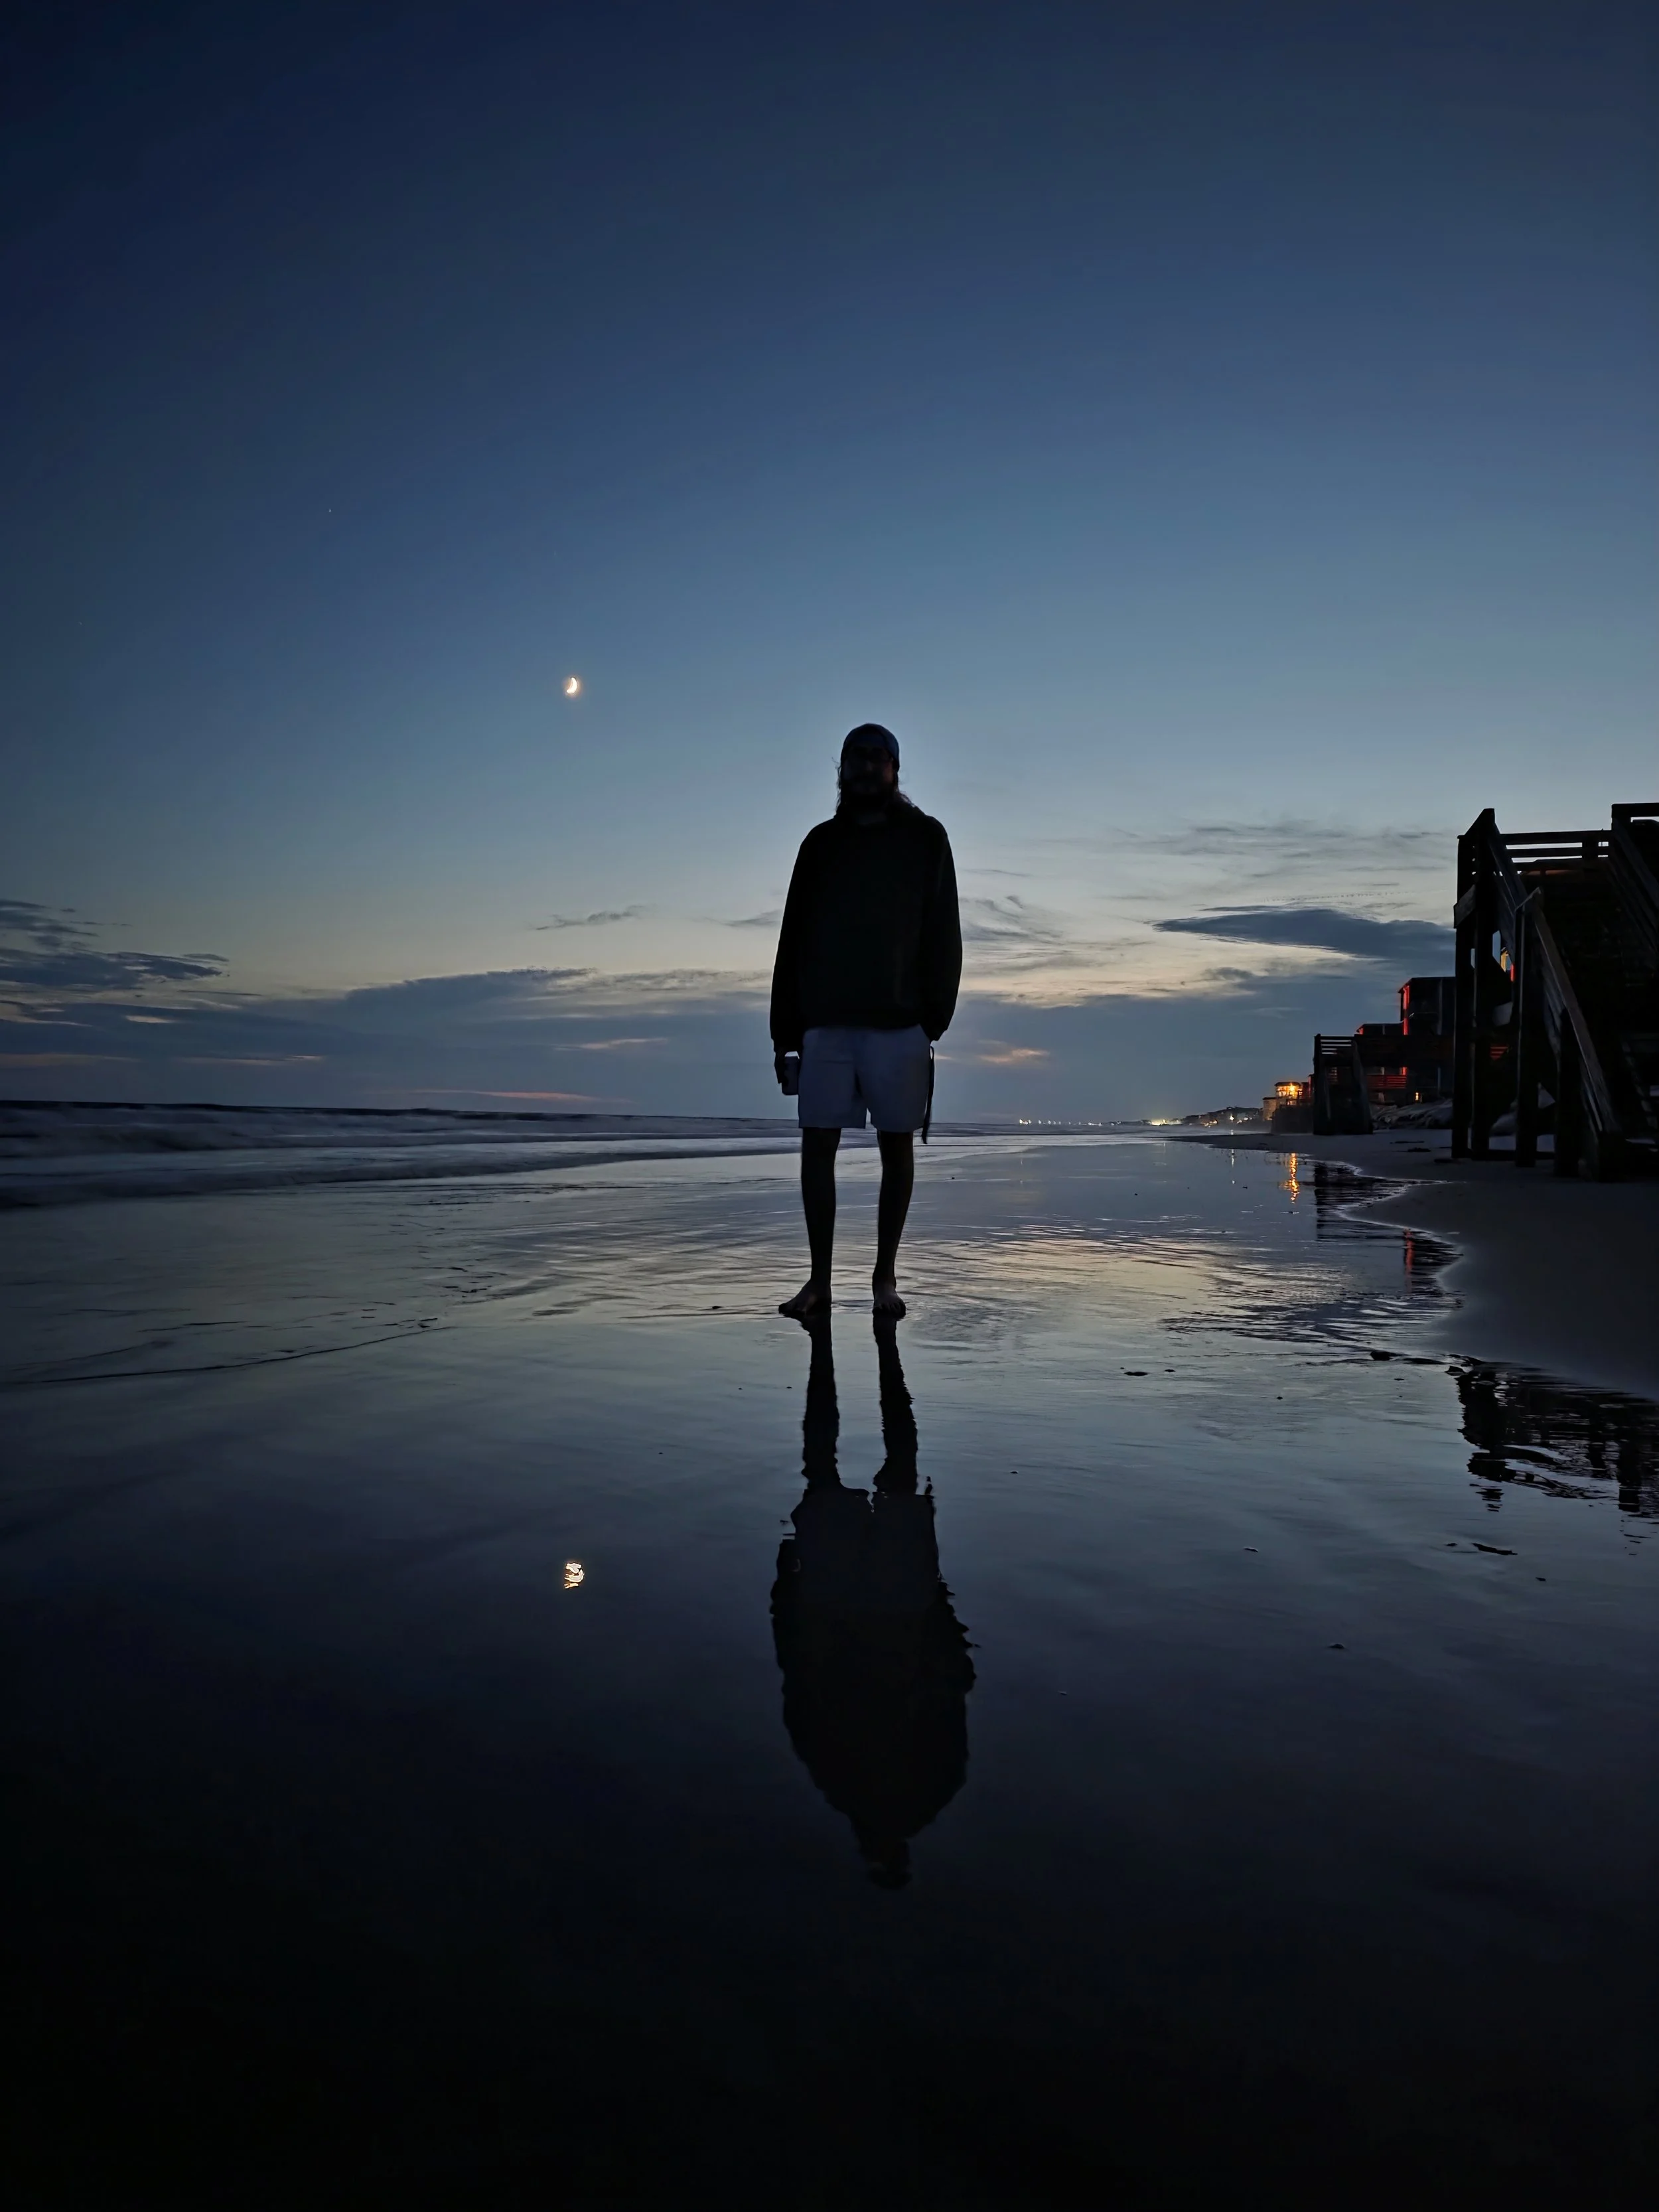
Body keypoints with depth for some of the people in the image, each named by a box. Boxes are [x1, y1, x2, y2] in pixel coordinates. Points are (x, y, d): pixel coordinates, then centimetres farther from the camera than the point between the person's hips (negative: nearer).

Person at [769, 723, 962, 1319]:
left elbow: (942, 934, 2)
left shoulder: (924, 839, 7)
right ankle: (819, 1279, 7)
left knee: (897, 1145, 2)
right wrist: (785, 1029, 5)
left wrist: (935, 1016, -7)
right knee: (817, 1145, -1)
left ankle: (885, 1275, 12)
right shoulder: (822, 842, 12)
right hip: (825, 1022, 2)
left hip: (899, 1023, -2)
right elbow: (793, 939, 10)